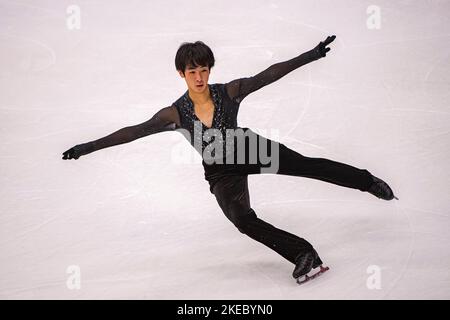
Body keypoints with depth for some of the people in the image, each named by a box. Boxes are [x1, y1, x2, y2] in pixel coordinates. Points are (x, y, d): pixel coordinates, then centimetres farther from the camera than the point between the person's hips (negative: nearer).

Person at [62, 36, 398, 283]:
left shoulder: (229, 92, -18)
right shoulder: (176, 113, -17)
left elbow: (269, 74, -18)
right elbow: (134, 131, -19)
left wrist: (310, 54, -21)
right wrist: (90, 146, -23)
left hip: (249, 150, 0)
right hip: (222, 173, 1)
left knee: (309, 165, -5)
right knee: (243, 220, -17)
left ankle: (369, 181, 16)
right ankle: (303, 253, -7)